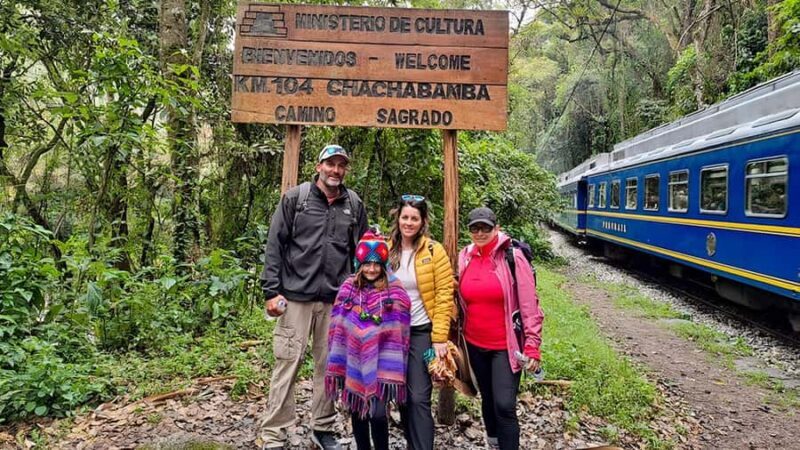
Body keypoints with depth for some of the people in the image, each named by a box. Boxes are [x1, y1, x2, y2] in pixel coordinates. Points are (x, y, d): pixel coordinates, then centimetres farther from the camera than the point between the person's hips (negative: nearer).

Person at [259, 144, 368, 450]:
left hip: (337, 300, 3)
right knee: (287, 364, 0)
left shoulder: (354, 205, 8)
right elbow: (274, 246, -2)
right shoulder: (295, 198, 0)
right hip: (296, 296, -3)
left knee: (330, 365, 10)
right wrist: (272, 291, -8)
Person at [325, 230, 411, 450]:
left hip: (379, 366, -3)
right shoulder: (347, 290, 1)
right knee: (356, 412, 14)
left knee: (378, 413, -1)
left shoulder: (394, 295, -6)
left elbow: (397, 335, -7)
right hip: (353, 365, 3)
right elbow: (337, 332, 4)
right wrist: (337, 366, 1)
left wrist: (392, 371, -12)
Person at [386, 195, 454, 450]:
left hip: (423, 332, -4)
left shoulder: (434, 251, -8)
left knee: (418, 398, -8)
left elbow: (444, 297, -9)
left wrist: (439, 338, -13)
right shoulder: (387, 250, 3)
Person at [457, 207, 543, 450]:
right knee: (488, 398, 20)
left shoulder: (512, 257, -13)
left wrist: (532, 345, -15)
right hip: (475, 344, 5)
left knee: (504, 405, -10)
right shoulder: (464, 258, 1)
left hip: (506, 346, -5)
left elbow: (529, 305, -12)